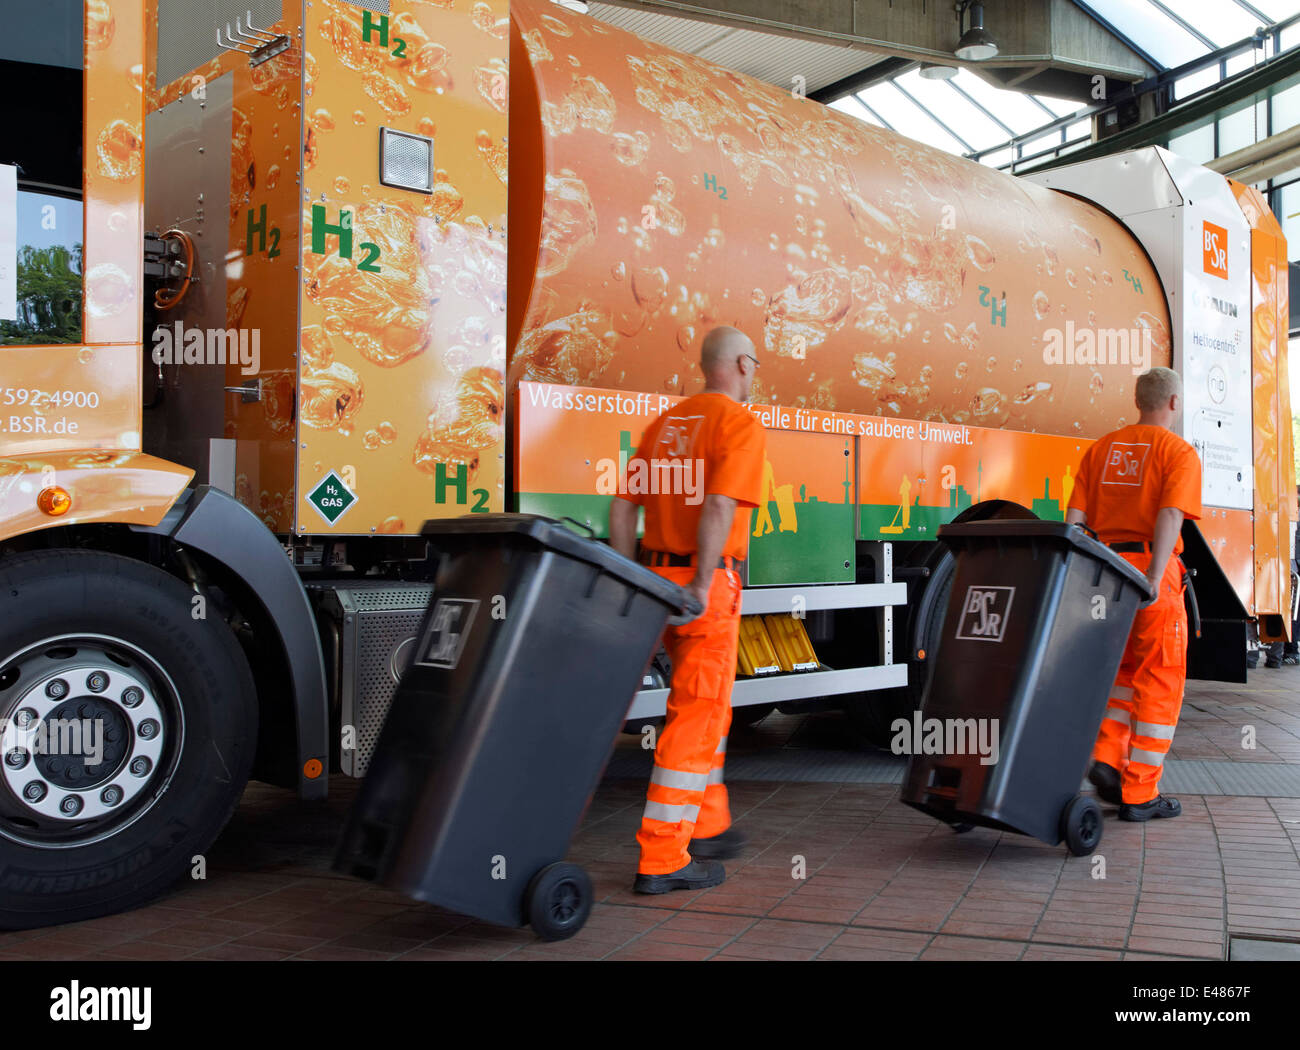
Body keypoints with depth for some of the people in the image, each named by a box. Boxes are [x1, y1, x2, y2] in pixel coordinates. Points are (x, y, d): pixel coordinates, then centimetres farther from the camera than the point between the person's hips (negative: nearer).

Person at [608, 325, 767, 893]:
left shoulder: (664, 424, 15)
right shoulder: (742, 425, -8)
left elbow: (622, 506, 10)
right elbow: (718, 508, -23)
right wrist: (702, 584, -21)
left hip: (658, 574, 8)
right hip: (706, 587, -8)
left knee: (707, 704, 21)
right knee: (696, 716, -3)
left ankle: (707, 826, 30)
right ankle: (661, 858, -1)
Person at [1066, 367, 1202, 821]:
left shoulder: (1101, 448, 14)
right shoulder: (1179, 452, -2)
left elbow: (1074, 517, 6)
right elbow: (1170, 515, -18)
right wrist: (1153, 577, -26)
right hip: (1150, 573, -5)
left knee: (1126, 672, 22)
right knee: (1158, 681, 5)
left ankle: (1107, 758, 7)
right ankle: (1139, 793, 7)